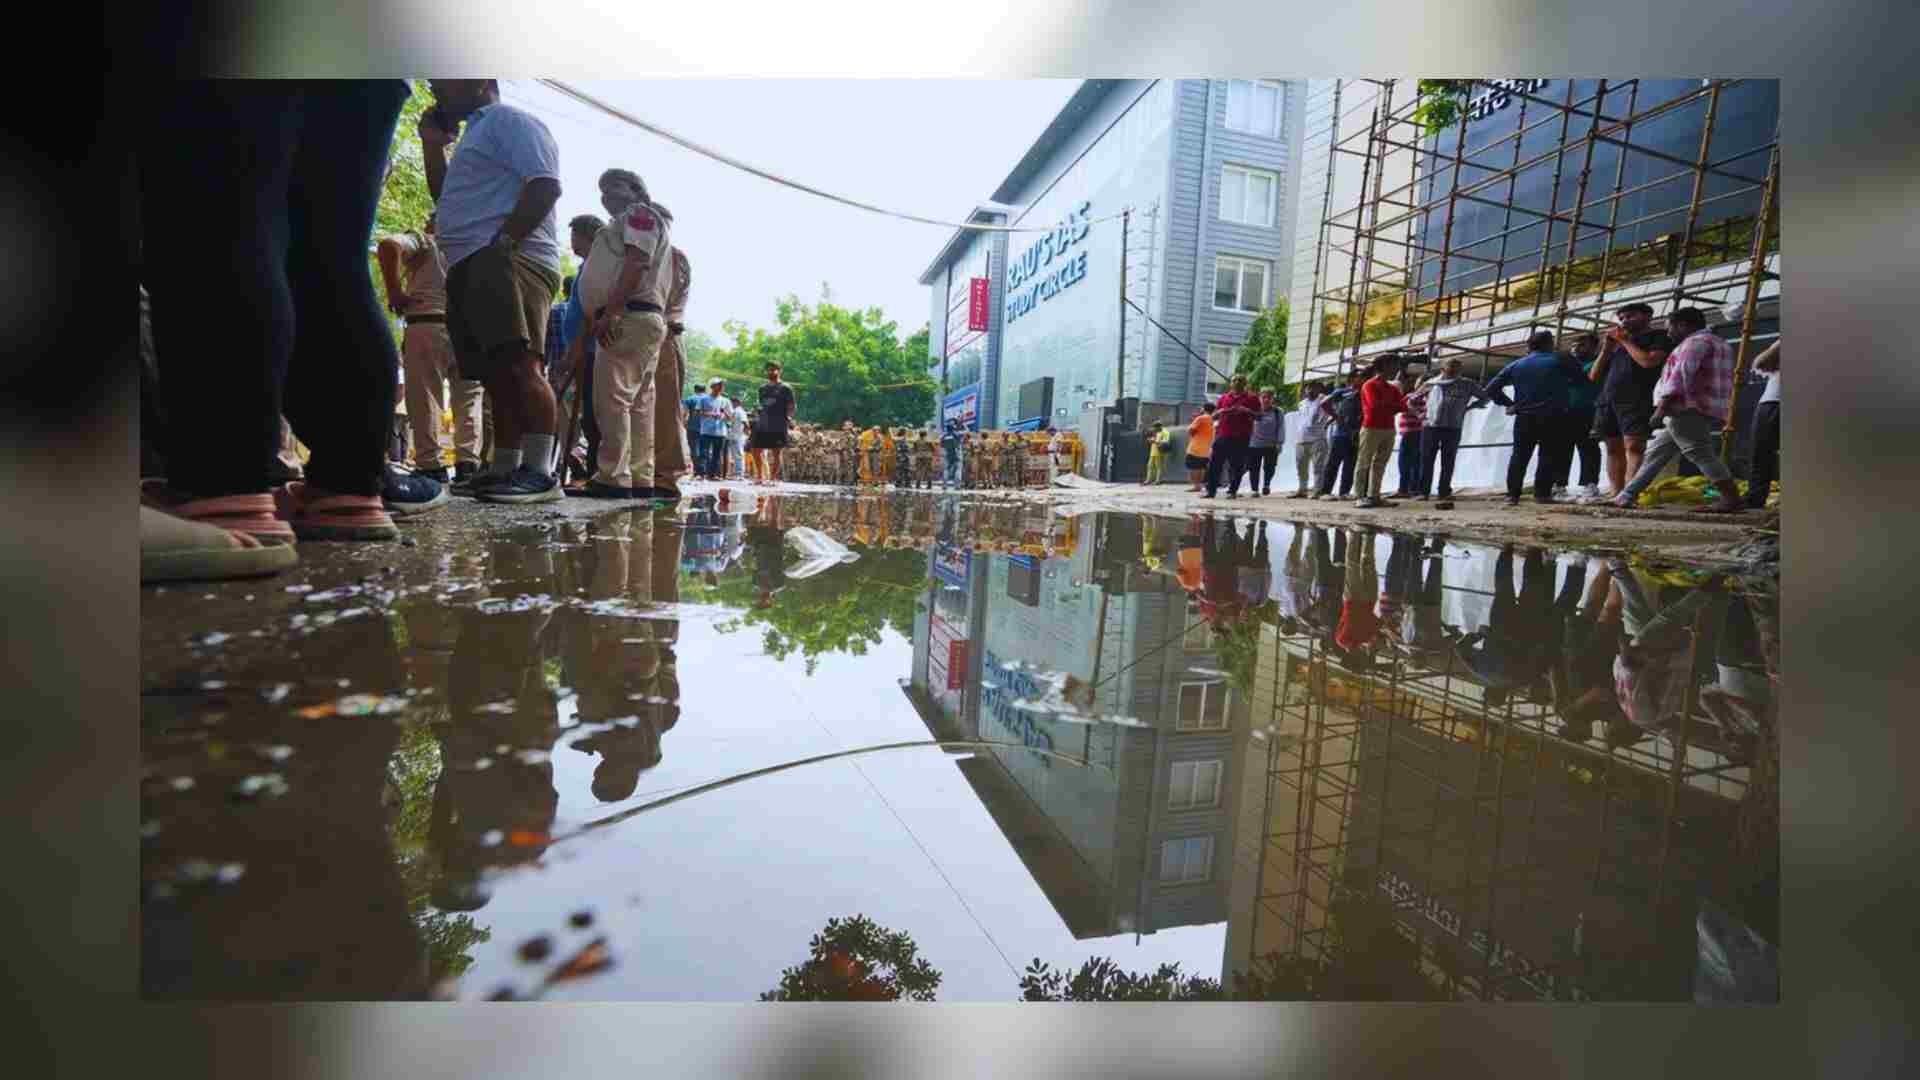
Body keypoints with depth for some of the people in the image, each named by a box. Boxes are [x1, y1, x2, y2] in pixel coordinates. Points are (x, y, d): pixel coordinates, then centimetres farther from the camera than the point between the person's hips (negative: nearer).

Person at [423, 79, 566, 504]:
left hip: (506, 261, -10)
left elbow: (546, 185, -13)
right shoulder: (477, 133, 33)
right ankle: (504, 470, 8)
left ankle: (540, 472, -25)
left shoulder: (512, 121, 4)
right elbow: (444, 197, 37)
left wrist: (503, 240, -20)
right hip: (469, 267, 10)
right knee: (498, 375, 6)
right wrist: (433, 144, 26)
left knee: (518, 365, -20)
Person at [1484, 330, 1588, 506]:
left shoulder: (1515, 365, 9)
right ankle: (1542, 493, -5)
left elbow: (1491, 388, 4)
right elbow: (1582, 378, 7)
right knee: (1549, 455, 1)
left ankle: (1512, 494, -1)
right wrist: (1561, 382, 23)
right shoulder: (1560, 360, 3)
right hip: (1553, 417, -2)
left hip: (1524, 417, 2)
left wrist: (1509, 403, 9)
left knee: (1519, 456, 5)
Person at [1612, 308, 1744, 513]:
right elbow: (1726, 383, 27)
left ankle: (1732, 500, -13)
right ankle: (1625, 497, 9)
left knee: (1701, 454, -12)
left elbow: (1681, 375, -19)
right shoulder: (1718, 343, 27)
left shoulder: (1697, 341, -6)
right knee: (1655, 454, 10)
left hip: (1688, 410, -11)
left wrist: (1662, 409, -23)